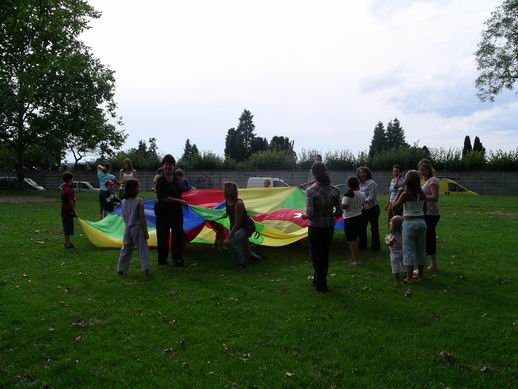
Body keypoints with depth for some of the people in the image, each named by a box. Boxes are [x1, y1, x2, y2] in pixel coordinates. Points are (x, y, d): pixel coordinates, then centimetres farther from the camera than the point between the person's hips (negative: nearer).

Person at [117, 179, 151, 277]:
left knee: (125, 249, 15)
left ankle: (121, 269, 21)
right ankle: (145, 269, -1)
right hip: (137, 228, -5)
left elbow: (124, 217, 8)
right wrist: (146, 232, -7)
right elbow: (142, 218, -14)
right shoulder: (139, 201, -15)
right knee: (143, 249, 3)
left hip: (127, 228, 5)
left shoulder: (123, 201, 1)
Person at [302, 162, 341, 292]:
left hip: (315, 228, -4)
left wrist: (304, 216, 0)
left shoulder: (311, 190, -19)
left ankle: (321, 285, 22)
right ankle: (319, 280, 37)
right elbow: (339, 212, -4)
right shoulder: (334, 190, -7)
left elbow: (310, 214, -21)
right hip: (329, 227, 4)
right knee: (325, 254, 21)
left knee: (316, 256, 14)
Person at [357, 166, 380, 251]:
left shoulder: (372, 183, -12)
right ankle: (362, 245, 24)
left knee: (374, 228, 2)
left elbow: (371, 195, -21)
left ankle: (375, 246, 13)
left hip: (372, 208, -8)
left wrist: (366, 201, -35)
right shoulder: (361, 184, 12)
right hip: (364, 209, 8)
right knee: (362, 227, 11)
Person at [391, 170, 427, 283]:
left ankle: (409, 277, 2)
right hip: (421, 222, 5)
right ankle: (420, 275, 24)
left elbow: (395, 206, -3)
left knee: (409, 250, 1)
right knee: (420, 249, 14)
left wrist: (399, 194, 1)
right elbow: (424, 209, 9)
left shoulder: (405, 194, -12)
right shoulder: (422, 193, 2)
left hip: (409, 223, -5)